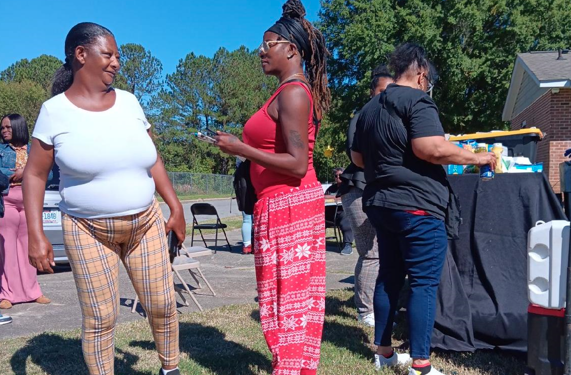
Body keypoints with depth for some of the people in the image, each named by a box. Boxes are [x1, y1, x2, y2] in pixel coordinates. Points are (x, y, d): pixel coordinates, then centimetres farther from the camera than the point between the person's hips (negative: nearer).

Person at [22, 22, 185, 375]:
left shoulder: (128, 102, 4)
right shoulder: (55, 111, -6)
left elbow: (153, 160, 10)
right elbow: (35, 174, -3)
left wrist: (176, 207, 7)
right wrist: (36, 235, -10)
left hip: (146, 223, 4)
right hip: (89, 231, -3)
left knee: (163, 304, 9)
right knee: (100, 318, 2)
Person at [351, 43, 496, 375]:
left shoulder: (370, 108, 16)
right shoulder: (417, 100, -10)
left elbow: (358, 158, 21)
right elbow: (430, 148, -24)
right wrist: (475, 158, -12)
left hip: (381, 204, 9)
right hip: (417, 205, -8)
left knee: (389, 276, 15)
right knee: (424, 282, -3)